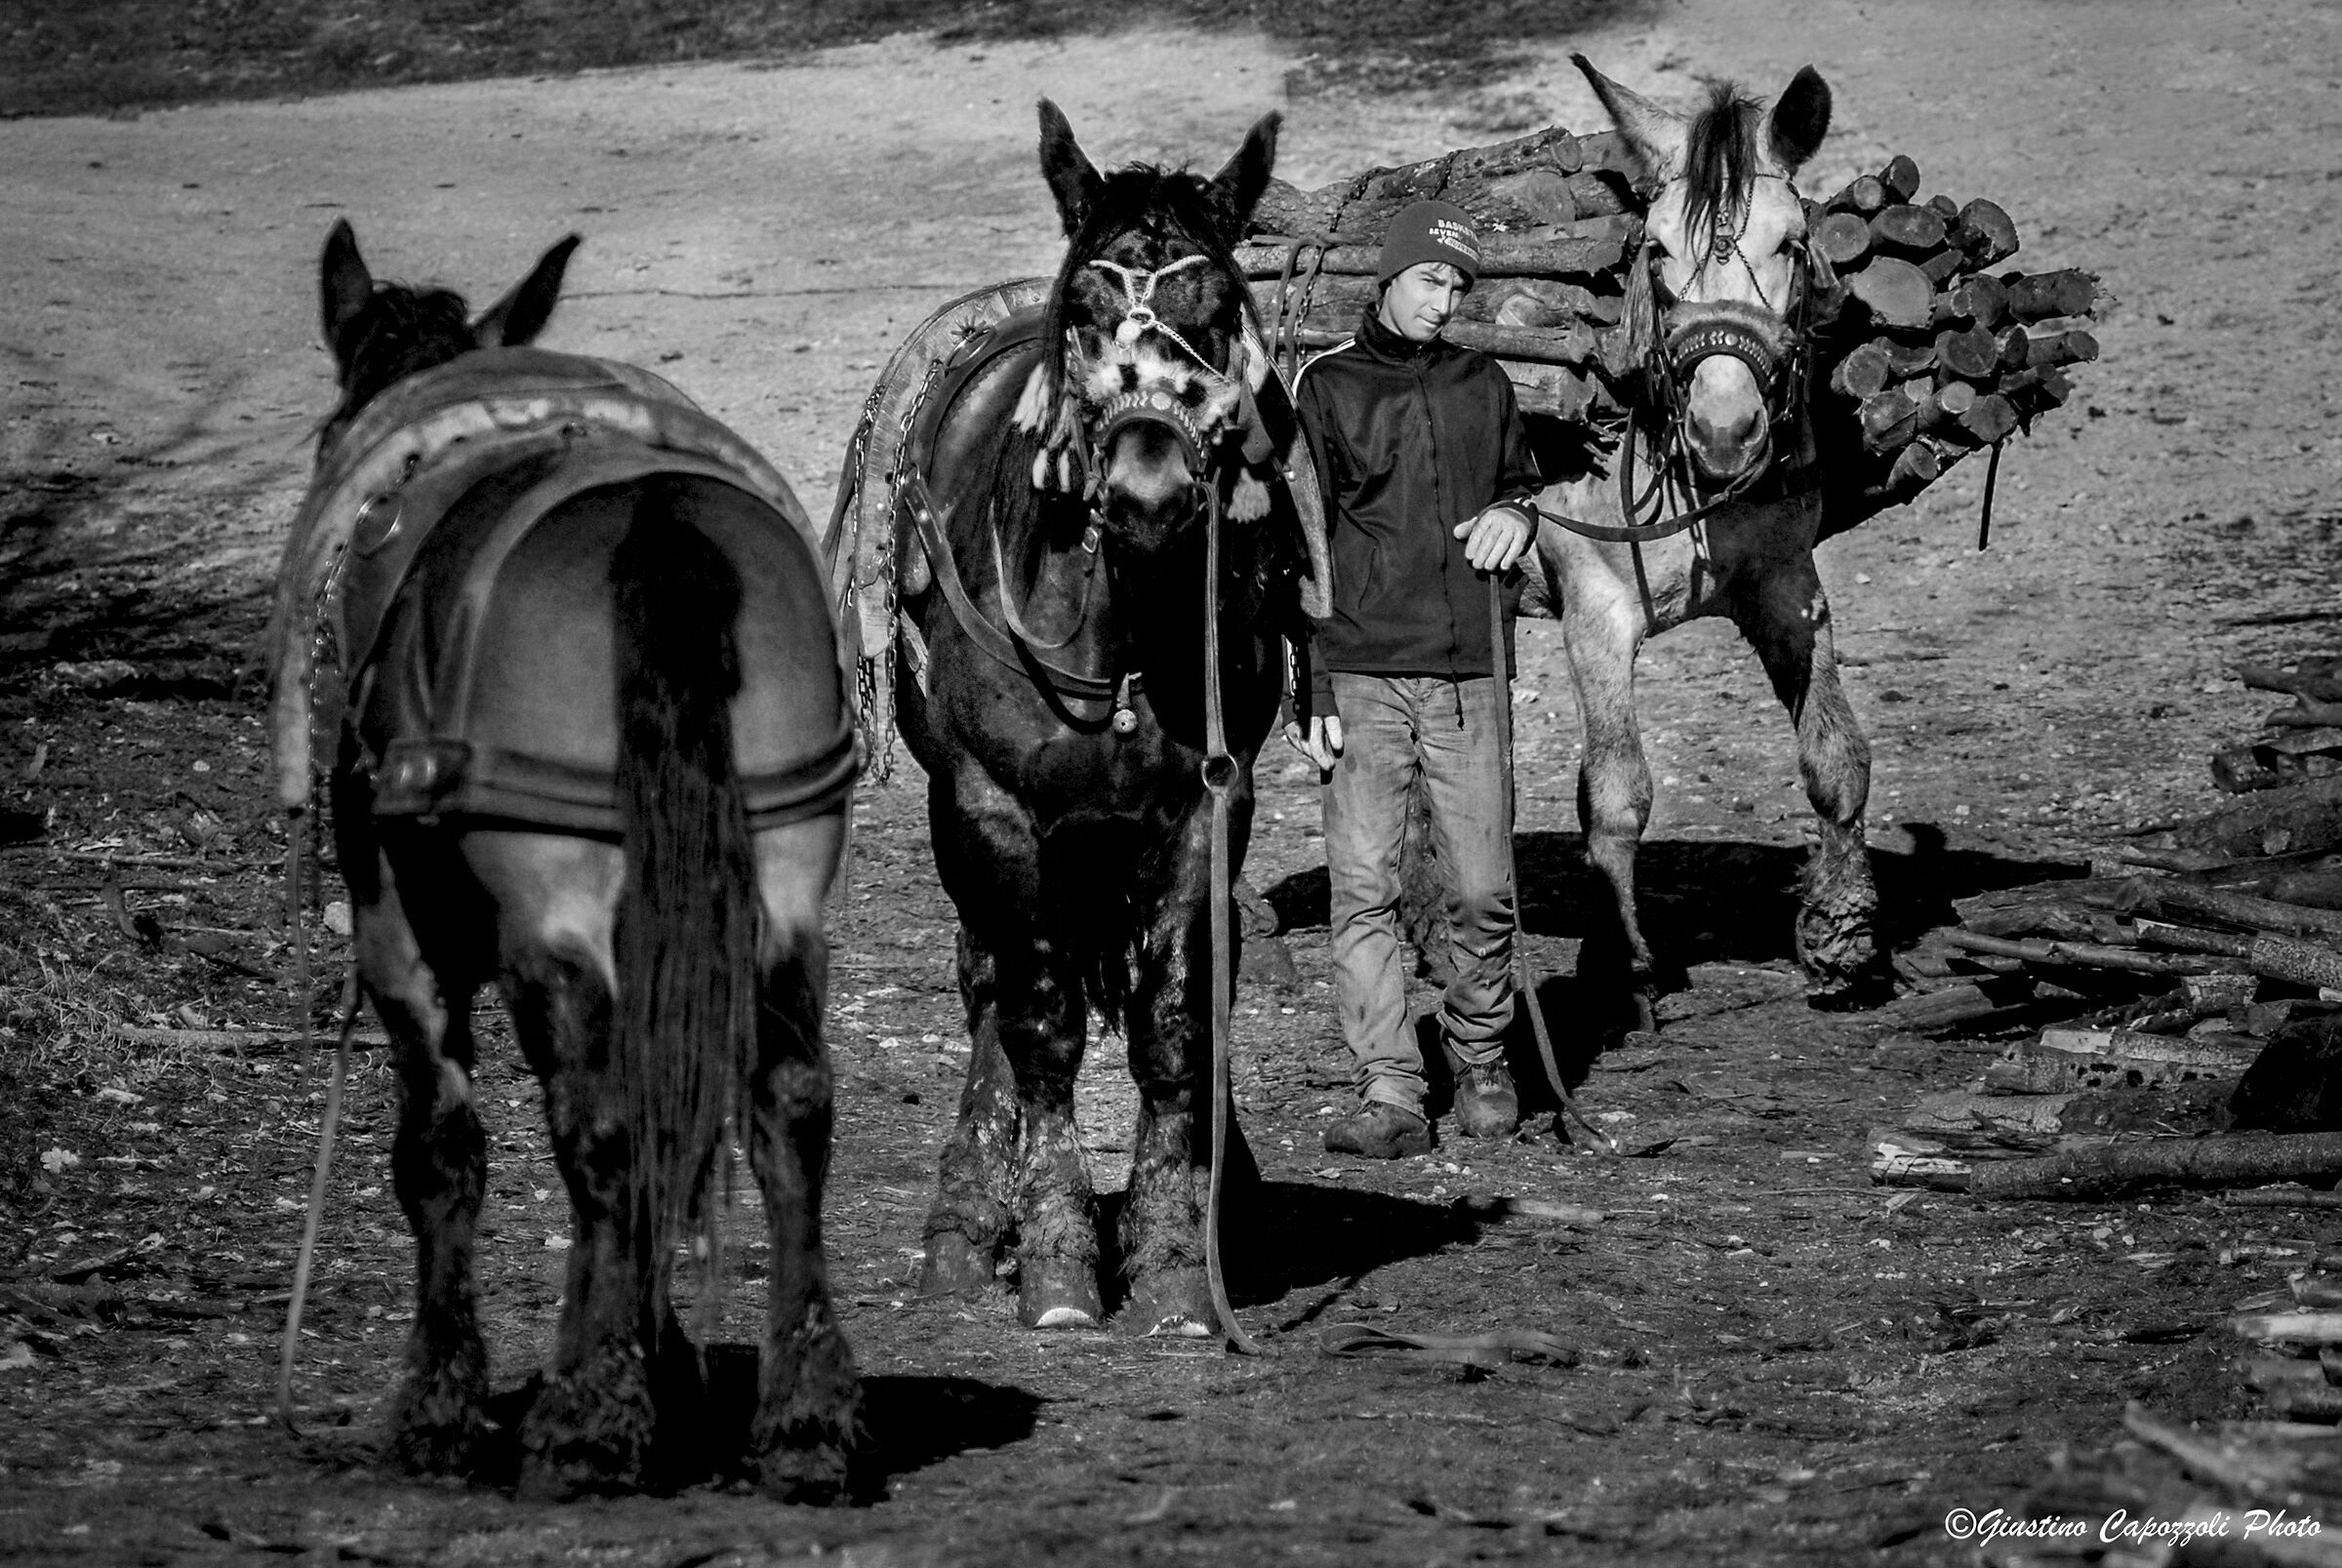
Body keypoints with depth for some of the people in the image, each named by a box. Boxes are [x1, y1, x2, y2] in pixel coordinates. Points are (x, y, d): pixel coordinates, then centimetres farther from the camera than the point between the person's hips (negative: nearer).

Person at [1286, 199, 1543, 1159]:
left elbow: (1521, 481, 30)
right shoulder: (1327, 388, 3)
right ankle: (1391, 1094, -4)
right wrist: (1308, 692, -6)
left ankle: (1481, 1061, 21)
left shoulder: (1483, 386, 13)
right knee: (1363, 890, -6)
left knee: (1485, 891, 1)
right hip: (1362, 673, -2)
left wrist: (1514, 516, 3)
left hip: (1466, 673, 2)